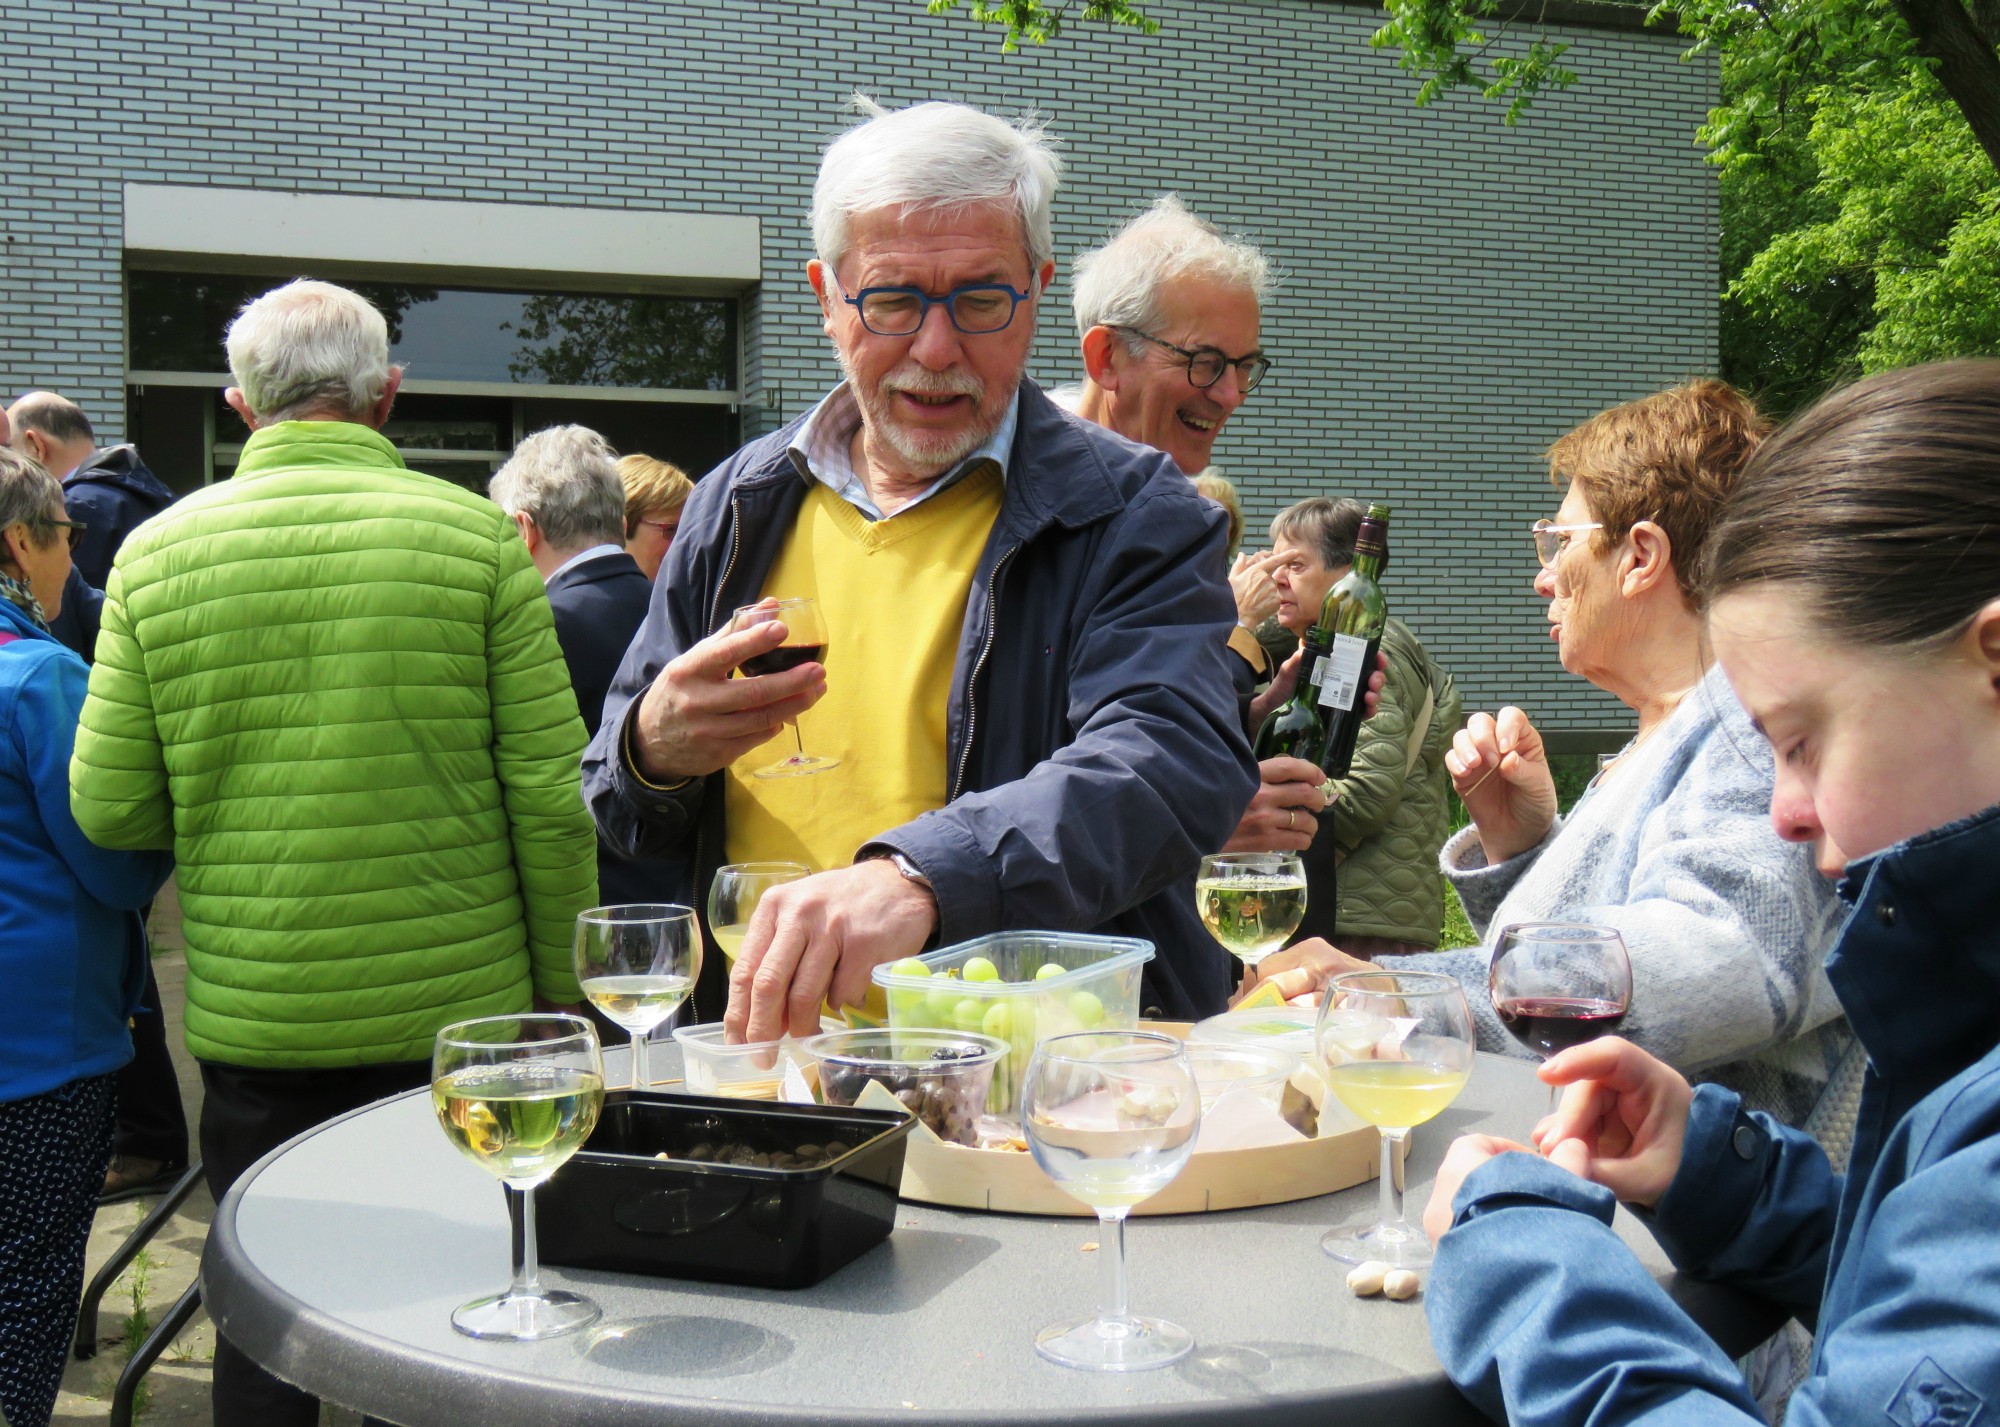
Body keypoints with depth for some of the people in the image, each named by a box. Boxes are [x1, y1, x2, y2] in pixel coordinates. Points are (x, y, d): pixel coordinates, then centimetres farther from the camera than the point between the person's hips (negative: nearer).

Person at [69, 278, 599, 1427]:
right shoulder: (477, 534, -7)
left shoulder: (156, 552, -2)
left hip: (250, 1019, 1)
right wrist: (564, 987, 2)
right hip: (455, 1008, -1)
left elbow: (108, 809, -2)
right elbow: (551, 799, -9)